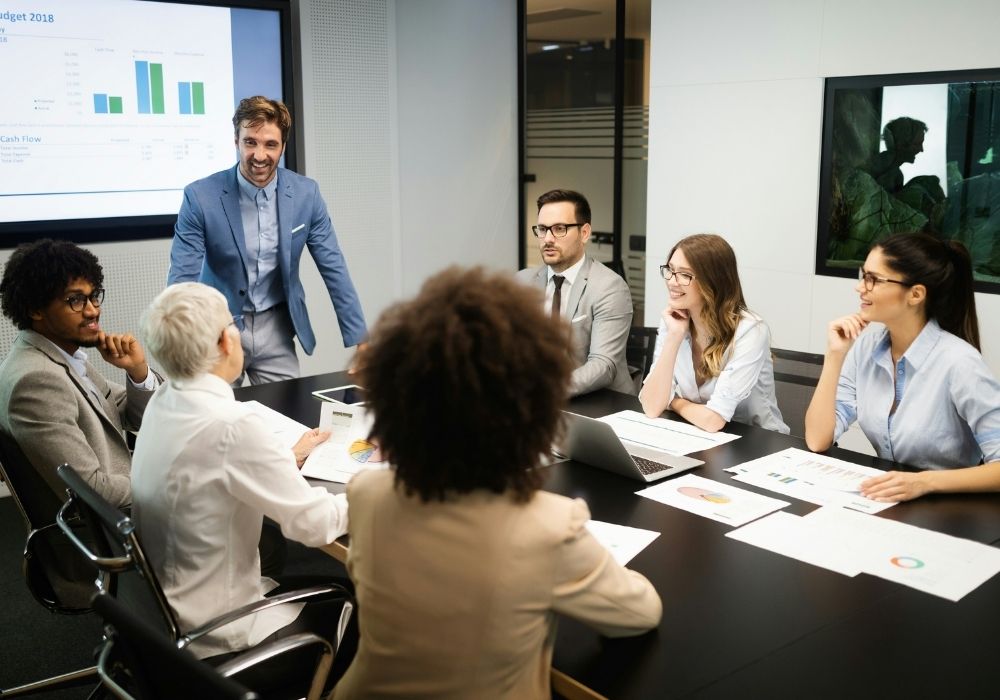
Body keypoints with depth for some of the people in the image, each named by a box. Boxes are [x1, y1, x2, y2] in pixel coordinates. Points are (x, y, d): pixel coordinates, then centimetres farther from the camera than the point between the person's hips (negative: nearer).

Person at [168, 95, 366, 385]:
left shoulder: (306, 193, -7)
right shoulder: (200, 196, -15)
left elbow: (334, 269, -3)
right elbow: (182, 280, -15)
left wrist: (360, 340, -6)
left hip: (276, 328, 2)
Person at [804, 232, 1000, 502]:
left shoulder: (956, 362, -17)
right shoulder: (866, 345, -1)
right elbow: (817, 441, -6)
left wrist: (926, 482, -32)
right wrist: (835, 356, -11)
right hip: (886, 502, 3)